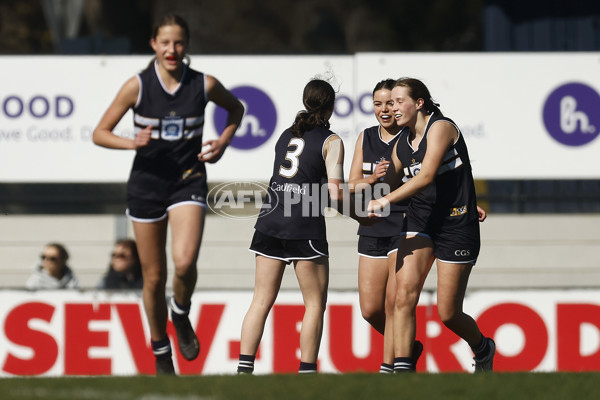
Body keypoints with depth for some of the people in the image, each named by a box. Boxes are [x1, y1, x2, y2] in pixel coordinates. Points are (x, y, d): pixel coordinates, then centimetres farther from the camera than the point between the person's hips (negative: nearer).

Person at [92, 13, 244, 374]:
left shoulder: (204, 85, -5)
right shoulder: (138, 86, -7)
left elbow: (236, 109, 17)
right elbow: (100, 133, -3)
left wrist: (223, 143, 1)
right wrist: (131, 143, -21)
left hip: (189, 180, 0)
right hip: (147, 182, 1)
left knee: (185, 262, -24)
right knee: (154, 276, 6)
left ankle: (181, 314, 9)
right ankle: (161, 353, 25)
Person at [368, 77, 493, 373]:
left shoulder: (441, 128, -12)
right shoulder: (401, 144, 10)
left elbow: (426, 176, -23)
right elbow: (389, 182, 23)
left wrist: (384, 201, -25)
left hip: (456, 226, -6)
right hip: (420, 223, 6)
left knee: (448, 313, 0)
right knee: (404, 294, -17)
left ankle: (483, 349, 30)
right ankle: (402, 368, -20)